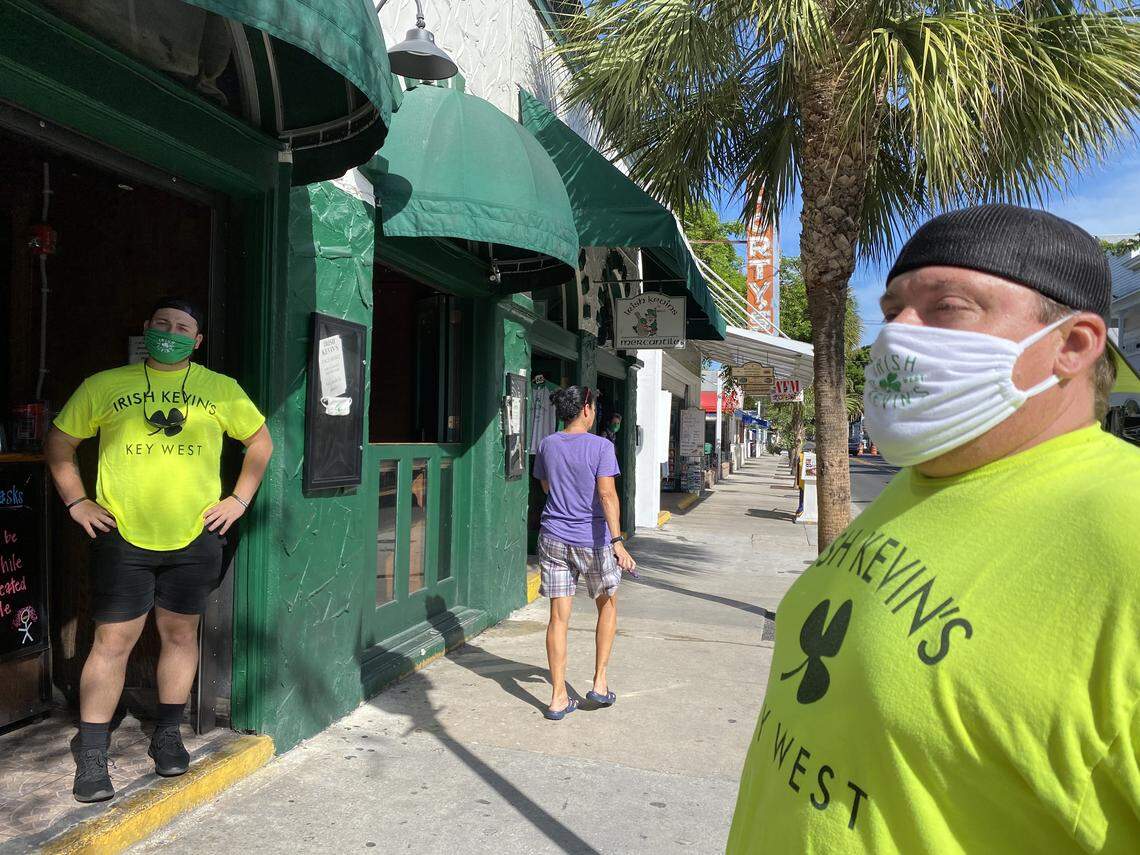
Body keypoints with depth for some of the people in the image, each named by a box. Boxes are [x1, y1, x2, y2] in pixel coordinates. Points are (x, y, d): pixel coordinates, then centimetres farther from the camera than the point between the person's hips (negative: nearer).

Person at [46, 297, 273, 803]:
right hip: (122, 538, -1)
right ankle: (91, 757, 14)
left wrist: (239, 500, 6)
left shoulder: (222, 390, 5)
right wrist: (76, 502, 4)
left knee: (180, 634, 11)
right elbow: (59, 443, 12)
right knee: (113, 642, 0)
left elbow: (260, 442, 14)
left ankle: (168, 736, 29)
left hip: (194, 538, 1)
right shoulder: (103, 386, 3)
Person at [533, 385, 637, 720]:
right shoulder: (601, 446, -10)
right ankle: (599, 682, 20)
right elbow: (607, 494, -19)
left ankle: (558, 698, 11)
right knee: (608, 605, 20)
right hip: (593, 541, -3)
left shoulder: (547, 445, 5)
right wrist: (617, 541, -22)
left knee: (558, 617, 6)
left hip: (554, 539, 4)